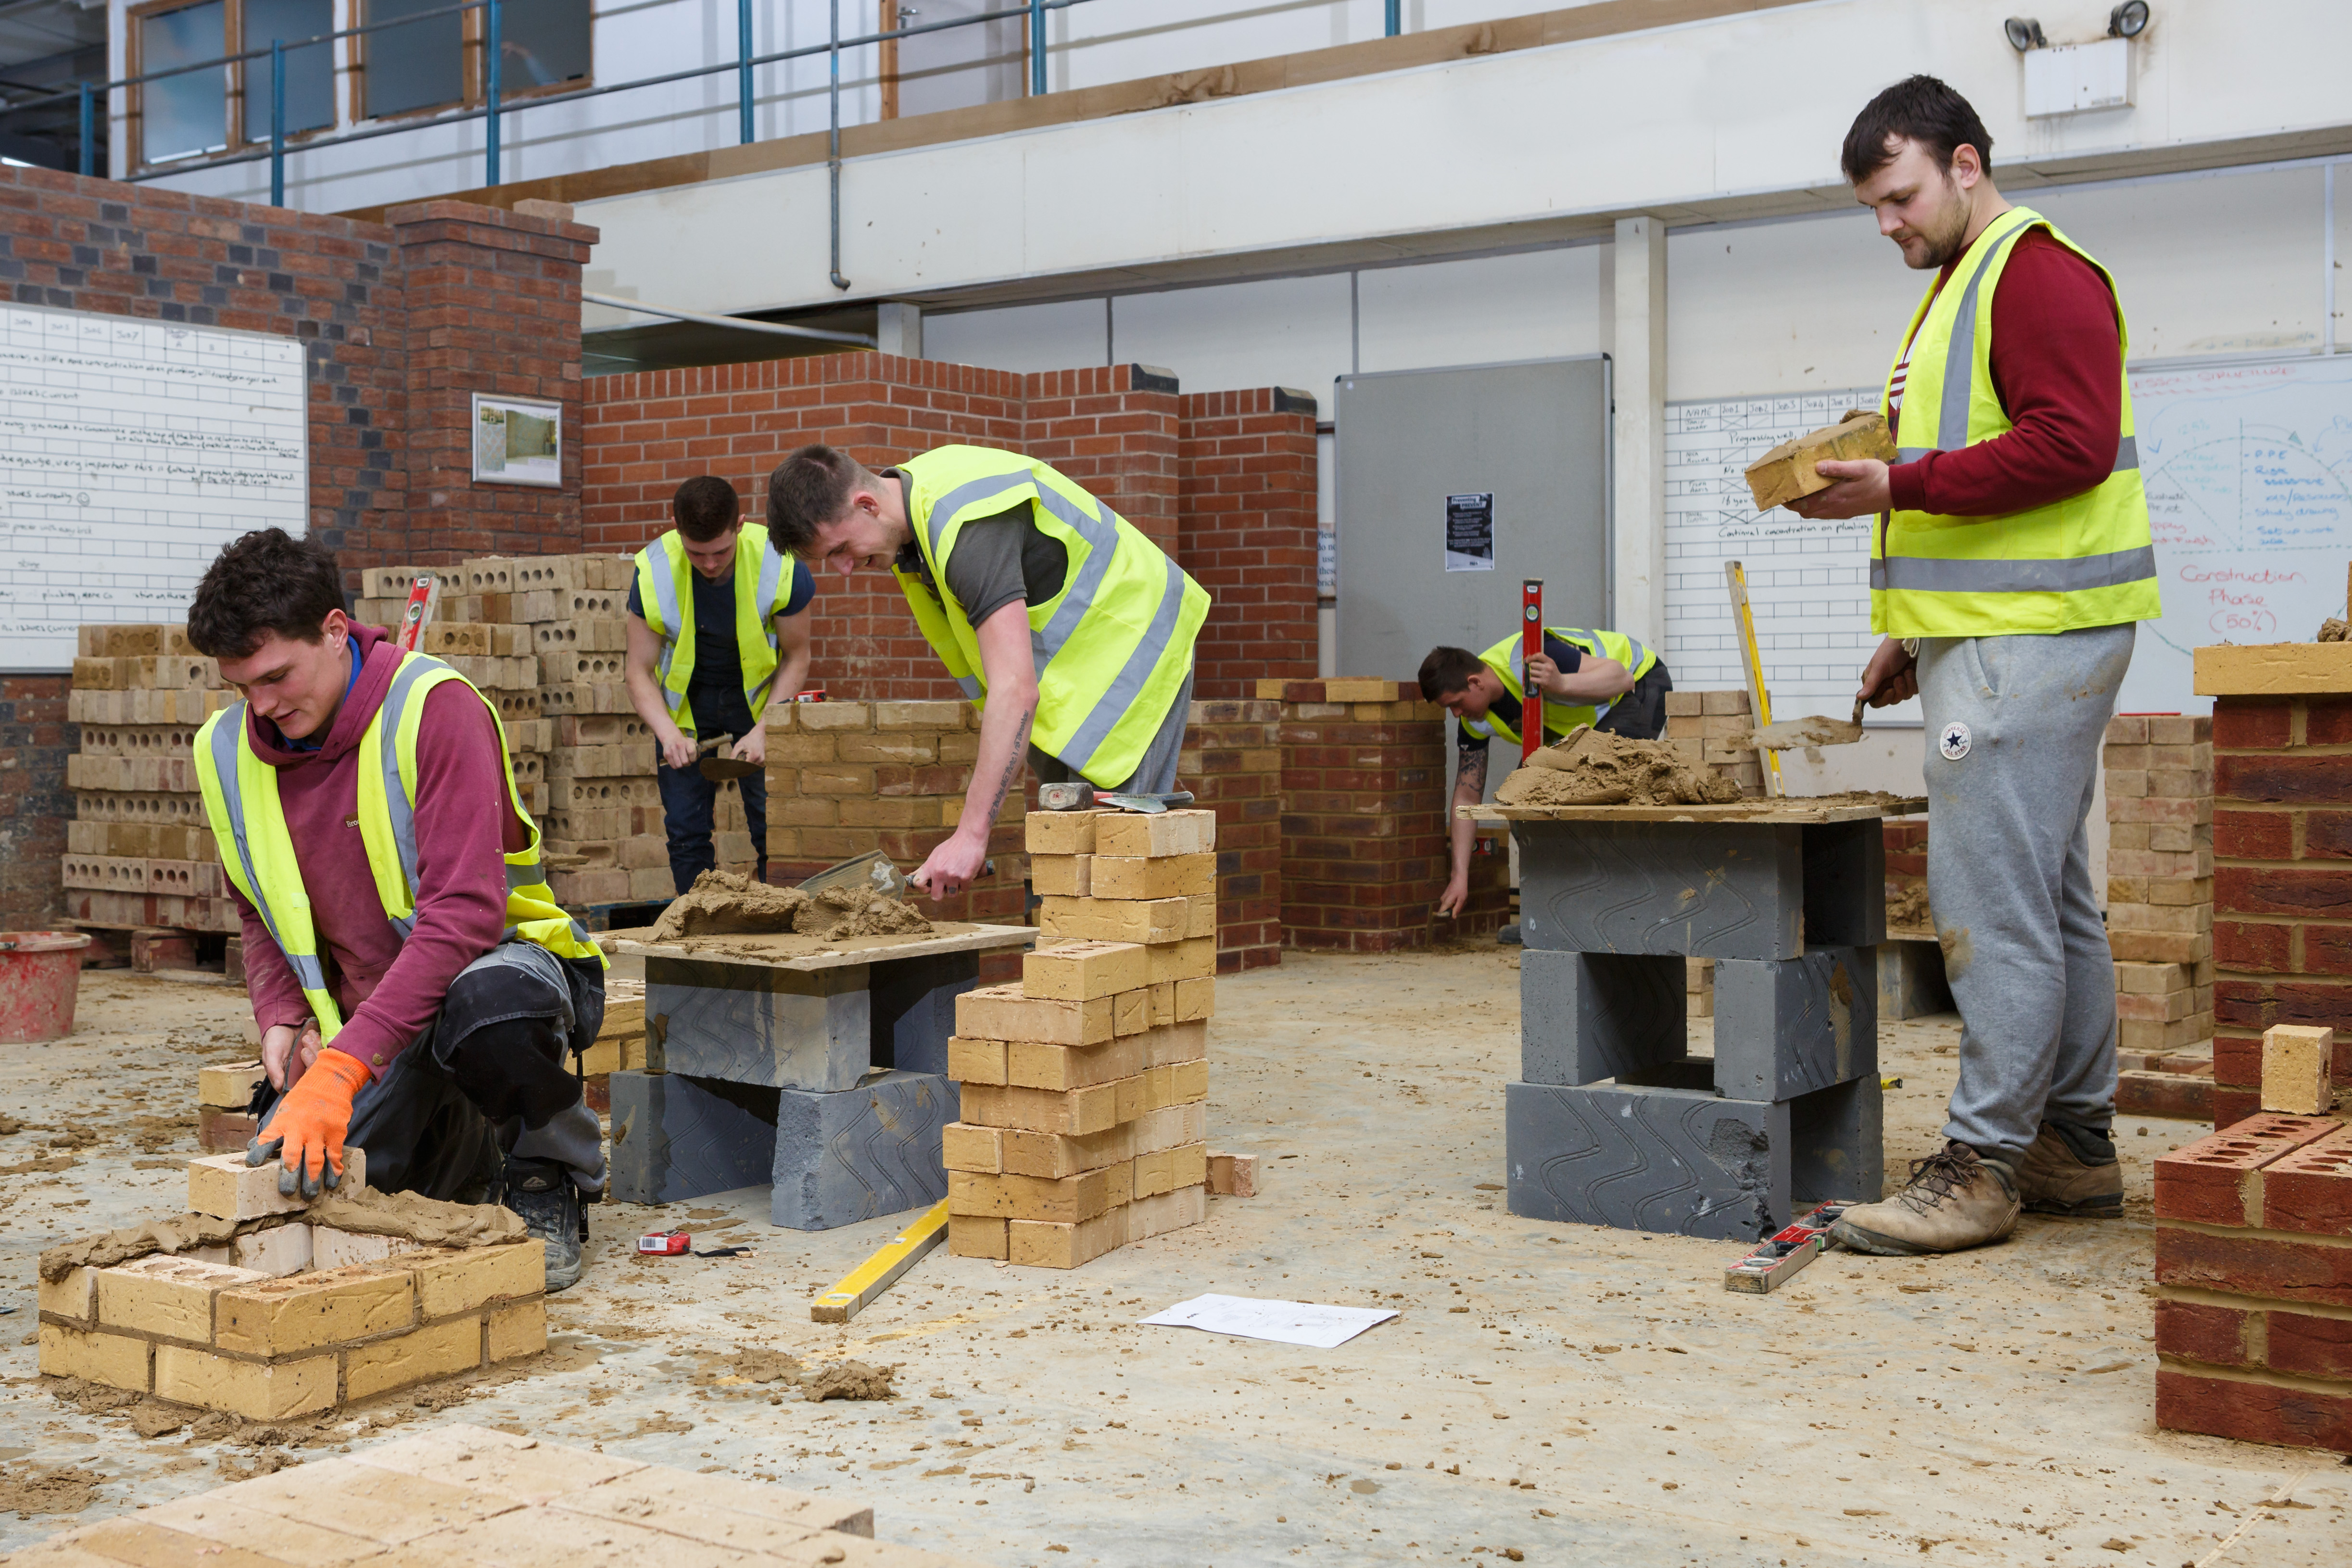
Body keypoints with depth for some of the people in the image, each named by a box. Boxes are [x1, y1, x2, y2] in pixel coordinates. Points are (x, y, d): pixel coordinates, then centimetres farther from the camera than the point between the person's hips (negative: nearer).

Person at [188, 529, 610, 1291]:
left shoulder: (434, 706, -21)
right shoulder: (227, 750, 0)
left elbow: (465, 911, -30)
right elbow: (260, 915, 17)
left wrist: (344, 1065, -37)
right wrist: (283, 1019, -5)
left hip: (499, 959, -6)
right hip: (365, 1018, 6)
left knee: (489, 1006, -42)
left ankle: (548, 1181, -9)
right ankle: (465, 1159, 20)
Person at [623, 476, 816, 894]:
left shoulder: (780, 564, -25)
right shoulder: (654, 572, -22)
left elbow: (796, 657, -12)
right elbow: (639, 671, -14)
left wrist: (763, 731, -22)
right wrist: (668, 733, -31)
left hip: (760, 693, -1)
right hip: (686, 698, 1)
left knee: (774, 824, -8)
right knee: (685, 828, -1)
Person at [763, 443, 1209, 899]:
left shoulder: (968, 528, -33)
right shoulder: (911, 494, -3)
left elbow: (1017, 691, -40)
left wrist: (971, 834, -42)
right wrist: (997, 751, 11)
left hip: (1128, 655, -10)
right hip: (1065, 663, 10)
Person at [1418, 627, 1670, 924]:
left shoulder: (1529, 659, -37)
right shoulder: (1474, 721, -13)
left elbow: (1621, 676, -36)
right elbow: (1467, 796, -7)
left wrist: (1561, 685, -53)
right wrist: (1460, 876, -12)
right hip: (1586, 719, 8)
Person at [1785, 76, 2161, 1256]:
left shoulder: (2037, 272, -8)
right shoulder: (1960, 289, 24)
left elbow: (2070, 442, -21)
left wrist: (1901, 487, -21)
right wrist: (1917, 630, 22)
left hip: (2028, 641, -11)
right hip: (1995, 634, 11)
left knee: (1991, 902, -10)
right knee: (2051, 900, 13)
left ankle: (1980, 1167, -6)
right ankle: (2075, 1147, 20)